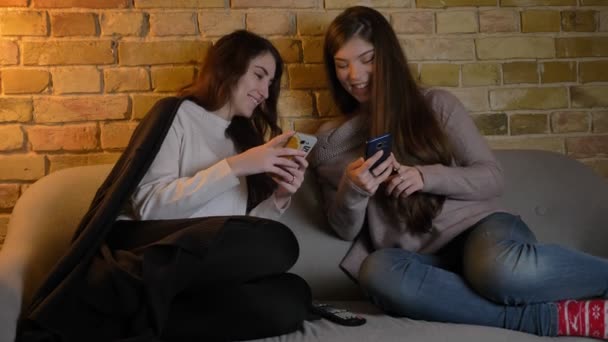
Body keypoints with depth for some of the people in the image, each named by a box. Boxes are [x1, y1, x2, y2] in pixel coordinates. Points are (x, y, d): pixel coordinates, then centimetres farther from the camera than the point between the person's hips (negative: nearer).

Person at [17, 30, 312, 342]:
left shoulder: (244, 138, 26)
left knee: (292, 298, -28)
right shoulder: (176, 113, 8)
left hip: (199, 267, 6)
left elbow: (243, 239, 17)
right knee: (277, 243, -32)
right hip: (141, 248, -5)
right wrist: (236, 166, -11)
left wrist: (278, 199, 0)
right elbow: (149, 205, -9)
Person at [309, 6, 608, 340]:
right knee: (377, 272, -36)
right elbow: (344, 229, 8)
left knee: (500, 269, -39)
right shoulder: (330, 140, 12)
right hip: (419, 258, 2)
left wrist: (426, 177, -13)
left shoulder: (436, 104, 7)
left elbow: (491, 177, 5)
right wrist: (351, 190, -14)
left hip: (476, 225, -1)